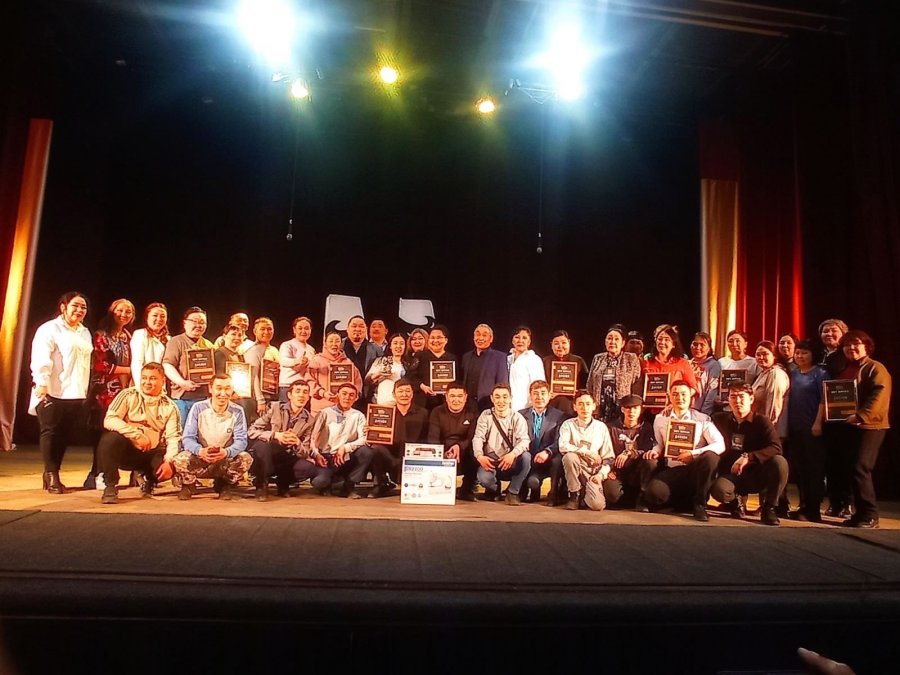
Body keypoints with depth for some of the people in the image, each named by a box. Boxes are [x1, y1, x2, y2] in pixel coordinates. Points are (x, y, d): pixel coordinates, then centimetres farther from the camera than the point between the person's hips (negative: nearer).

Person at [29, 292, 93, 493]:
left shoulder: (85, 333, 19)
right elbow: (41, 359, -12)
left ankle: (52, 474, 16)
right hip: (53, 392, -6)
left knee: (66, 435, 6)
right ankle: (51, 475, 5)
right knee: (50, 432, -2)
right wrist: (42, 384, -21)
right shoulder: (49, 329, -1)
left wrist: (86, 390, 17)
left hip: (76, 394, 6)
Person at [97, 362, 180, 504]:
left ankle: (148, 480, 12)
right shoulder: (128, 395, -2)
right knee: (110, 438, -32)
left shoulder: (169, 406, 2)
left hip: (151, 454, 2)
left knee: (172, 468, -27)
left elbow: (173, 438, -5)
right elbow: (109, 420, -16)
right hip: (126, 450, -1)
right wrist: (137, 435, -26)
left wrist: (169, 461, -23)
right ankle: (110, 487, -13)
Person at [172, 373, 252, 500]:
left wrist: (227, 452, -36)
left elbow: (241, 440, -13)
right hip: (200, 458, -1)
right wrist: (200, 450, -36)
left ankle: (224, 484, 4)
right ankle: (189, 484, 5)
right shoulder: (198, 408, -9)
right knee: (180, 460, -31)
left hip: (226, 459, 1)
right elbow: (187, 438, -13)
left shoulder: (237, 412, -7)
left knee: (246, 458, -29)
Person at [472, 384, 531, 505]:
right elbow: (478, 438, -6)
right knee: (484, 478, -32)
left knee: (526, 456, -31)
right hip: (490, 462, 0)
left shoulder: (517, 418, 0)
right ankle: (494, 489, 10)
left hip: (511, 463, 0)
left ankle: (513, 492, -7)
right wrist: (479, 456, -27)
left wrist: (512, 454, -35)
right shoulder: (485, 416, 3)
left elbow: (524, 440, -14)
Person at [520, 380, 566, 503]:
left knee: (558, 459, -34)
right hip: (529, 463, 0)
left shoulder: (559, 416, 1)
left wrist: (547, 452, -32)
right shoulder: (521, 415, 8)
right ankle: (533, 493, 10)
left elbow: (559, 442, -11)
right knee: (533, 482, -30)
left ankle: (554, 494, -8)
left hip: (549, 462, 0)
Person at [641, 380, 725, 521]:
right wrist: (655, 451, -5)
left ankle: (700, 503, -13)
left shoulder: (702, 419, 3)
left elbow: (720, 445, -8)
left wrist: (693, 454, -20)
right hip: (671, 471, 0)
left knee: (711, 456, -34)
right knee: (654, 492, -31)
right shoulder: (660, 419, 11)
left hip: (695, 471, 0)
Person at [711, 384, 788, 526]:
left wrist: (748, 457, -31)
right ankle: (735, 502, 5)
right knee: (719, 489, -35)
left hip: (758, 475, 0)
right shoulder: (720, 419, 5)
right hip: (731, 474, 0)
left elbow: (776, 448, -19)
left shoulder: (761, 420, -5)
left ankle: (769, 508, -10)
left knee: (779, 462, -31)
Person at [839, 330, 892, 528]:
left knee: (860, 469, -14)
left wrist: (860, 416, -25)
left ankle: (870, 515, -5)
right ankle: (861, 513, 14)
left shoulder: (876, 368, -4)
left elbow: (879, 397, -17)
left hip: (870, 426, -7)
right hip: (849, 427, 7)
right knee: (853, 469, 7)